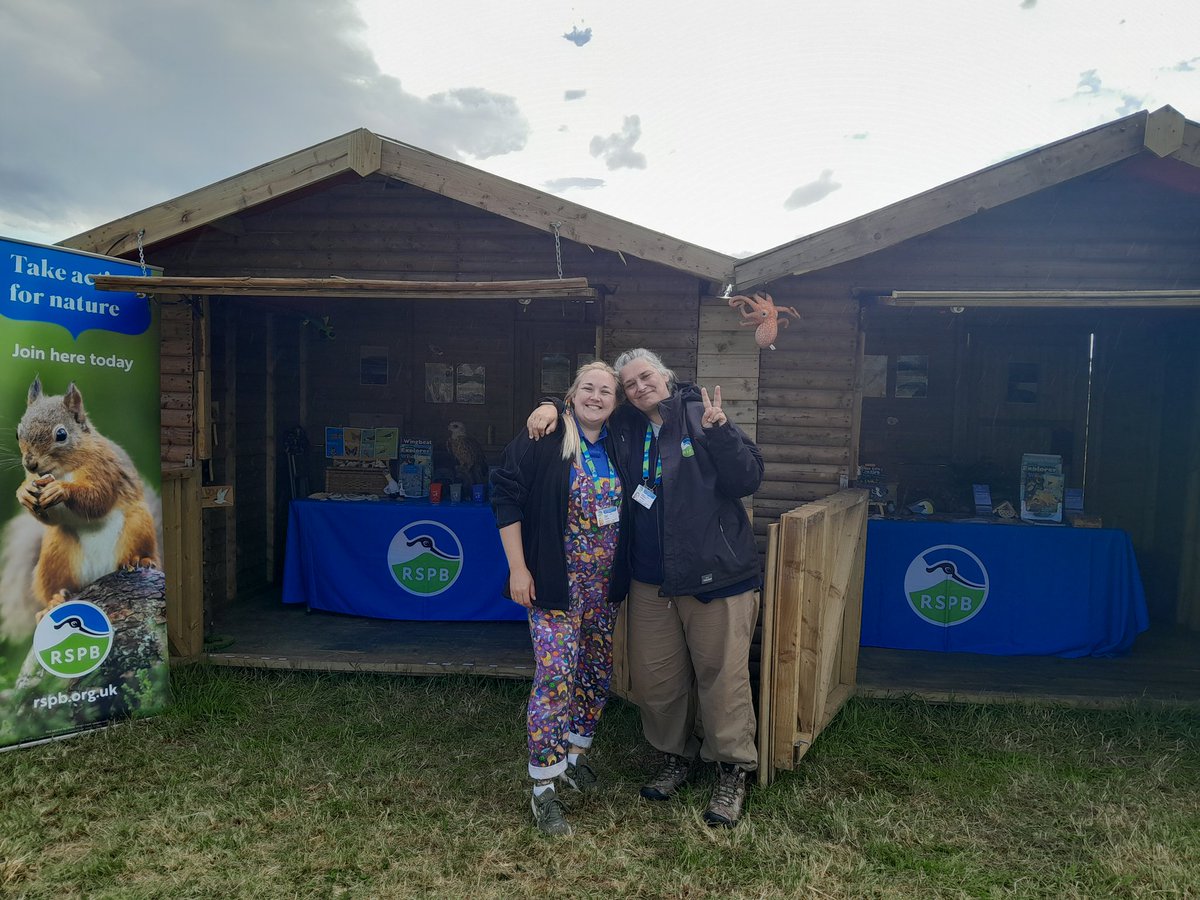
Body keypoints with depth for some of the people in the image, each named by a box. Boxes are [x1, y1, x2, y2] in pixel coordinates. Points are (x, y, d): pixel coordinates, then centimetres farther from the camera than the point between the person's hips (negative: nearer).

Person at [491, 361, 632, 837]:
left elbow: (628, 506, 15)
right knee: (555, 676, -9)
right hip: (555, 583, -6)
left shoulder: (616, 447, 6)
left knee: (597, 672, 14)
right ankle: (544, 789, 4)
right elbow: (506, 496, -10)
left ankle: (575, 755, 36)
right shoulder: (542, 440, -10)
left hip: (604, 584, 6)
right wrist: (518, 567, -13)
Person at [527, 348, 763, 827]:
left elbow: (748, 479, -12)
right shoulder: (623, 426, 6)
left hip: (715, 572, -4)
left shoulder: (701, 416, -6)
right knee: (653, 676, 13)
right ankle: (676, 756, 35)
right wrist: (551, 406, 1)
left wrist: (720, 431, -25)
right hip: (650, 579, 5)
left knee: (721, 672, 2)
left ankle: (733, 771, 20)